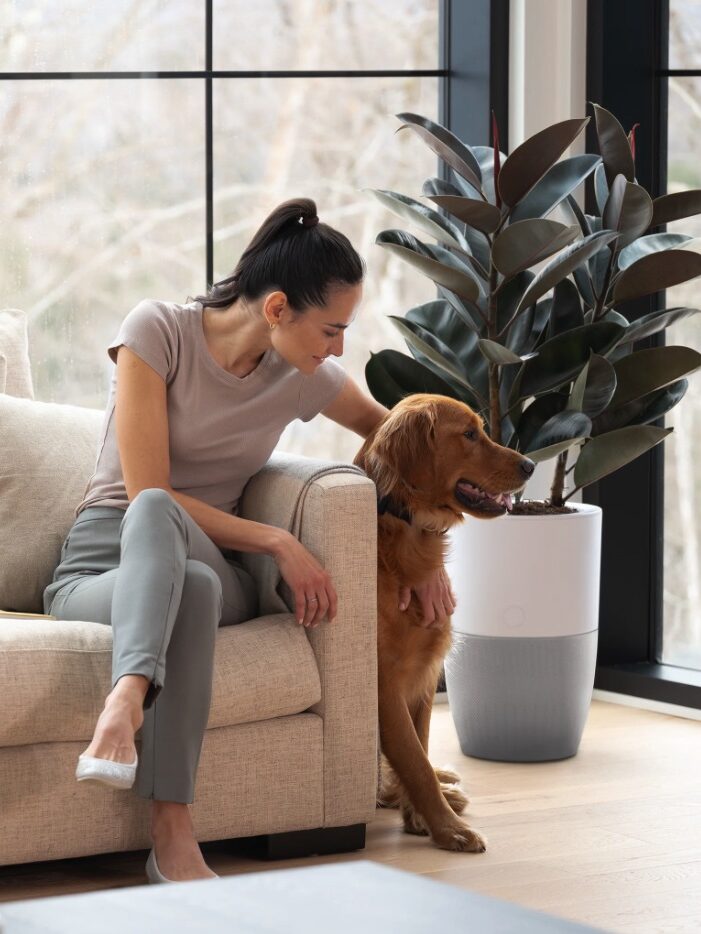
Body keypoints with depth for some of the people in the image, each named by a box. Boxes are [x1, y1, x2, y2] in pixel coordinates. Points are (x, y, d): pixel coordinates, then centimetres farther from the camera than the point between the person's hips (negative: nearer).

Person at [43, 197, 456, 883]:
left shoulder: (303, 377, 6)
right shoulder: (157, 330, -9)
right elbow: (148, 490, -14)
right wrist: (277, 542, -17)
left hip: (208, 563, 4)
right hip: (99, 566, -3)